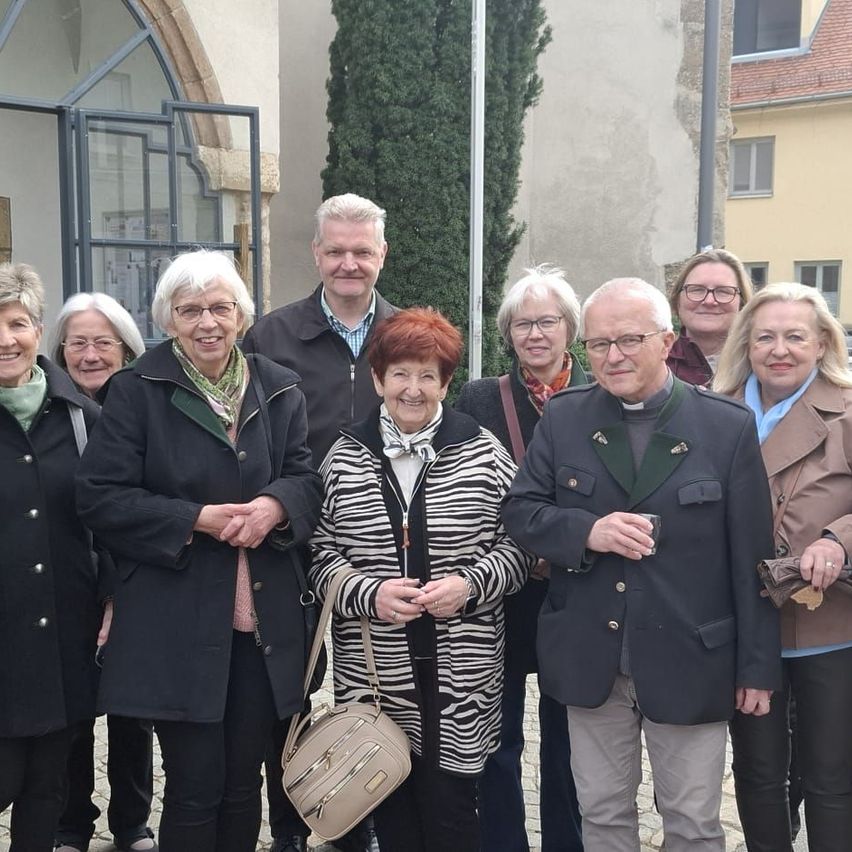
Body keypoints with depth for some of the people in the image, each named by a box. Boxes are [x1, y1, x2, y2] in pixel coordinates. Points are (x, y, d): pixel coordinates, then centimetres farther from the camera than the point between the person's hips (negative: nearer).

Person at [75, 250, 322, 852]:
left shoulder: (278, 388, 8)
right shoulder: (136, 391, -4)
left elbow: (309, 479, 7)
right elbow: (100, 496, -8)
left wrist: (275, 506, -15)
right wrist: (196, 520, -18)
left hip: (263, 621, 4)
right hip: (178, 625, -3)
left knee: (244, 784, 14)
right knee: (195, 787, 4)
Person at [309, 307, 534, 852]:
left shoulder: (483, 452, 0)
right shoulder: (344, 458, 4)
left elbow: (520, 544, 3)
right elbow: (322, 555, 4)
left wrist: (470, 584, -14)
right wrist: (369, 593, -14)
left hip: (461, 671, -1)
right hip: (373, 669, 1)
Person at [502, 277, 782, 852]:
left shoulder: (729, 426, -6)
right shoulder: (563, 418, 0)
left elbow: (751, 558, -4)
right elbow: (519, 511, 1)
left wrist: (758, 665, -3)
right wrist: (586, 530, -19)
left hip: (688, 662, -2)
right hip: (590, 660, 2)